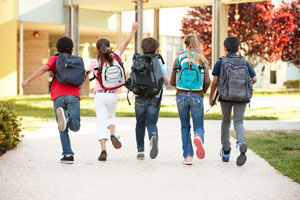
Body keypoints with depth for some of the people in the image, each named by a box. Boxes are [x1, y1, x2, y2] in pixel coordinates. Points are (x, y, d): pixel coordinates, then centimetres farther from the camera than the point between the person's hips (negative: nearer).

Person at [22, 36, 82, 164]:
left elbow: (43, 68, -6)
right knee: (75, 127, -7)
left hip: (58, 97, 0)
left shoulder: (55, 59, 14)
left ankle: (68, 154, -6)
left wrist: (27, 80, -1)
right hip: (73, 95, 0)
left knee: (63, 129, 8)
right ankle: (66, 116, -39)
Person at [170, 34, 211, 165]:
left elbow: (172, 82, 5)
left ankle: (188, 156, 4)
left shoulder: (179, 59, 5)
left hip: (181, 95, 1)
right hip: (197, 96, -1)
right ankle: (198, 138, -31)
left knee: (185, 127, 13)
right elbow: (207, 81, -5)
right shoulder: (202, 60, 4)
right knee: (199, 126, 5)